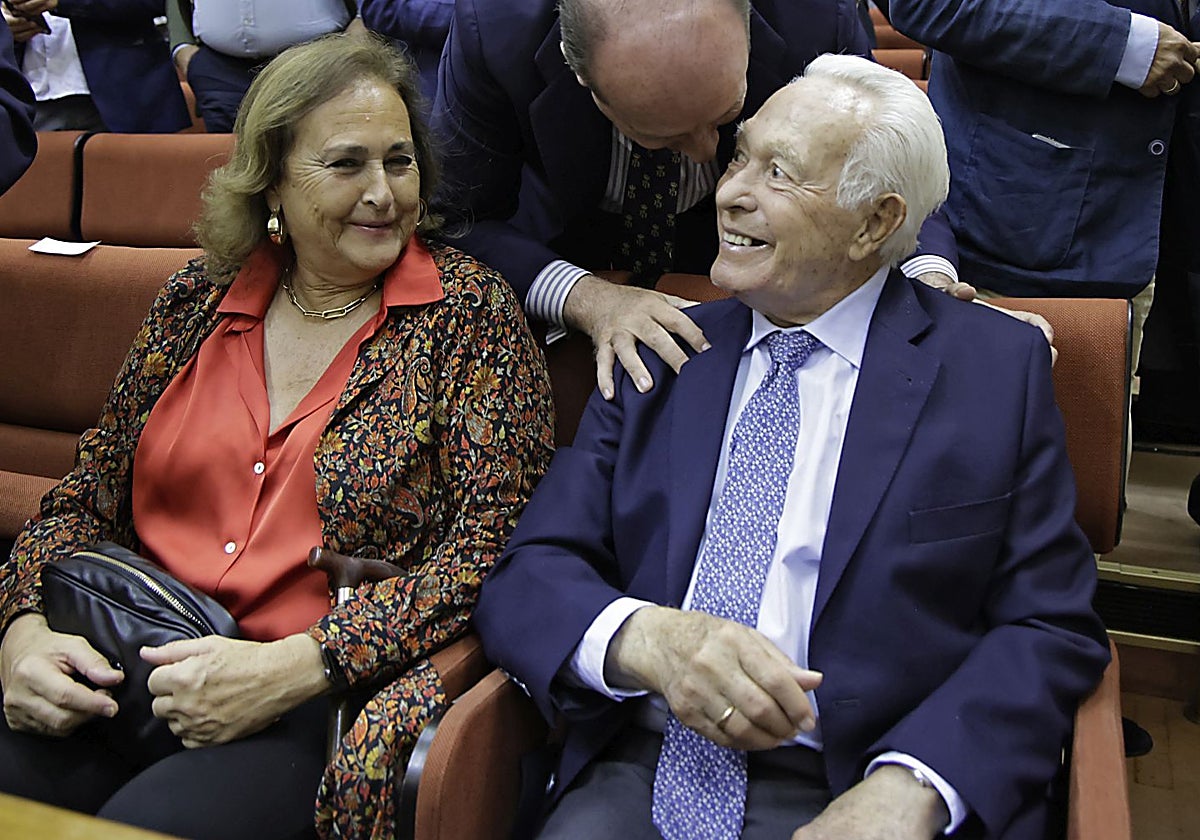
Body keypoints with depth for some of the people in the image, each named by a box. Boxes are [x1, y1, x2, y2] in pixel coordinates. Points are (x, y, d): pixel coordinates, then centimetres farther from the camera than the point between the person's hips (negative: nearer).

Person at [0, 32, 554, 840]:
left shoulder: (468, 310, -3)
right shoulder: (198, 297, 10)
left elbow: (493, 545, -10)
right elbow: (92, 494, 15)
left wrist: (294, 667, -17)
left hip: (330, 698, -3)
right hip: (136, 673, 4)